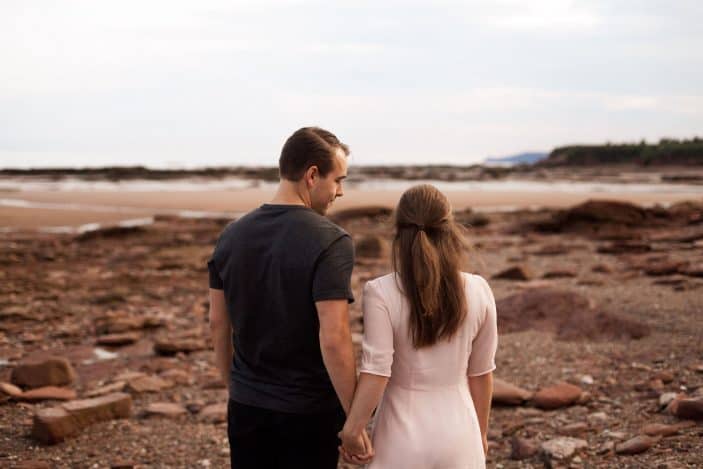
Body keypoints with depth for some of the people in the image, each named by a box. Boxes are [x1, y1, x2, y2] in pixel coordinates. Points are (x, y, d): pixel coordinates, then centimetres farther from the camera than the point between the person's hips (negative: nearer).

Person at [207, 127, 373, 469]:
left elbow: (218, 323, 7)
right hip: (308, 412, -5)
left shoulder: (232, 235, 2)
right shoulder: (330, 242, -17)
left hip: (246, 407, 5)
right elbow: (333, 338, -22)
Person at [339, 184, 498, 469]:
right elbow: (481, 372, 3)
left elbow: (376, 372, -17)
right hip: (458, 434, 2)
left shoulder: (381, 293, -15)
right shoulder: (478, 291, -6)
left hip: (404, 437, -2)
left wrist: (351, 431, -5)